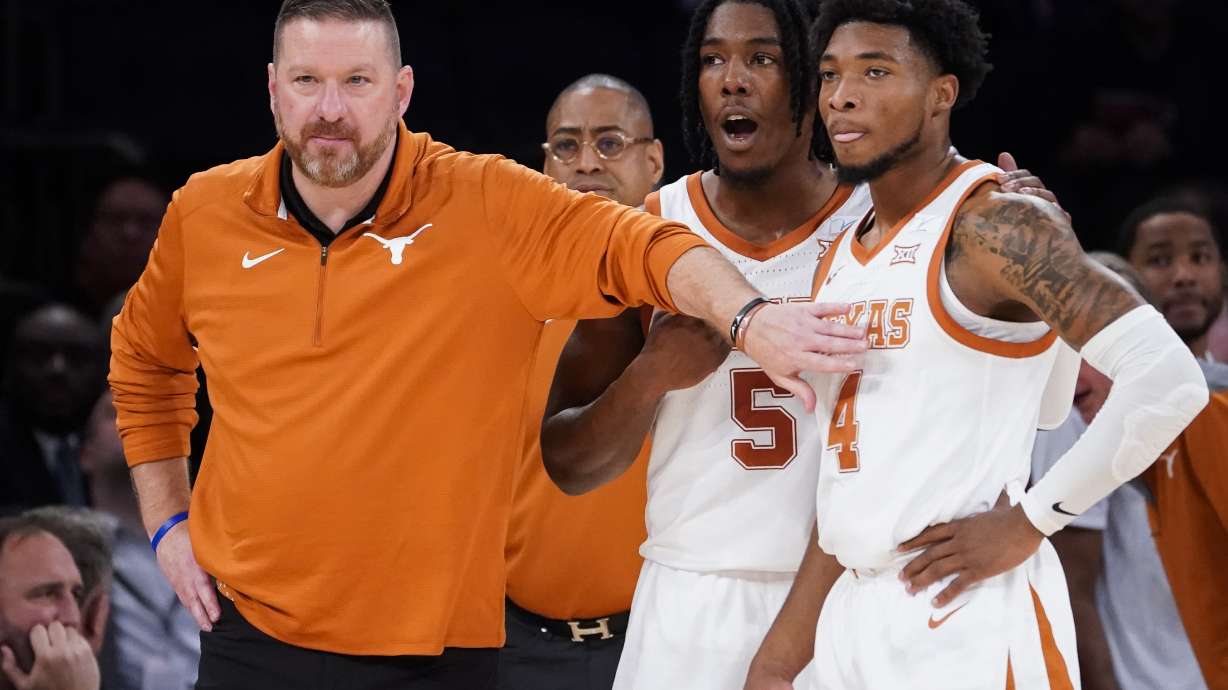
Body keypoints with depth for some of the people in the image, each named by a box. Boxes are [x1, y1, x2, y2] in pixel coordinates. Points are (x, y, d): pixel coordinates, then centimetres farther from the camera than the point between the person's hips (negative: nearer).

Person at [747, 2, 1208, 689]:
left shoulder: (993, 225, -11)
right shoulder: (839, 260, 14)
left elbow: (1169, 383, -21)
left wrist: (1027, 522, -16)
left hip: (972, 619, -8)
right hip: (853, 616, 8)